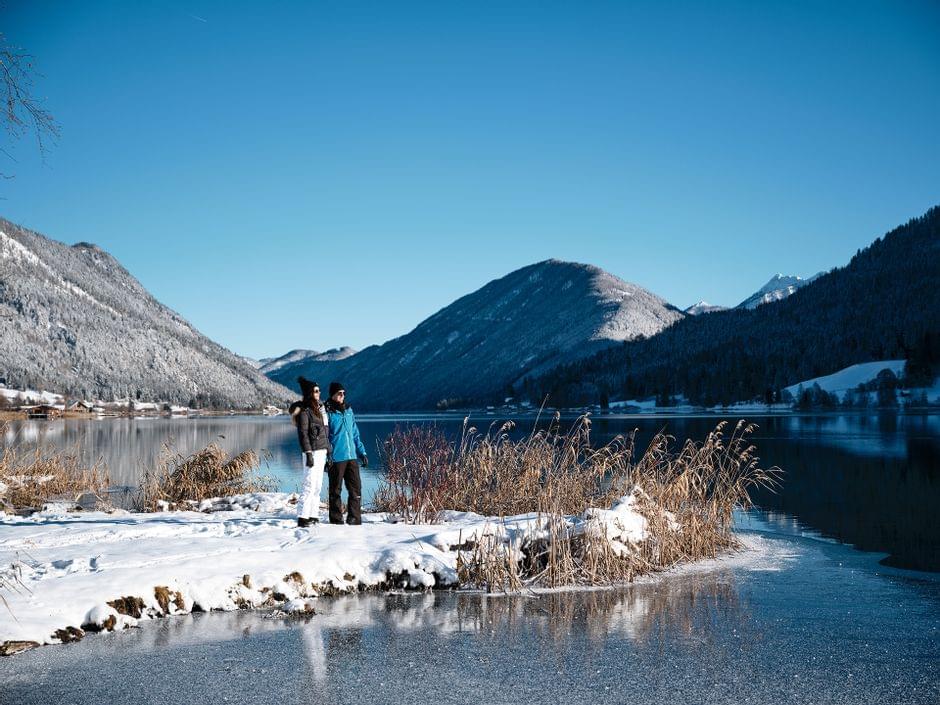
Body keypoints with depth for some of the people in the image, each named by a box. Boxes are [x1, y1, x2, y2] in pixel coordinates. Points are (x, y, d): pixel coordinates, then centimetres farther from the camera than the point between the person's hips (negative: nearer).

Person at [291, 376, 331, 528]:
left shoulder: (320, 408, 15)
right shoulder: (304, 411, -10)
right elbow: (303, 434, -14)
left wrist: (328, 452, 19)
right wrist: (308, 454, -19)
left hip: (322, 451, 9)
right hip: (312, 451, -8)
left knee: (317, 486, 9)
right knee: (310, 485, -11)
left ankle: (313, 515, 14)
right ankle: (302, 517, -10)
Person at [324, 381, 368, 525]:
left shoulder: (348, 410, 14)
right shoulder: (328, 413, -5)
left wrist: (362, 452, 15)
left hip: (352, 457, 6)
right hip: (336, 458, -6)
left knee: (356, 488, 3)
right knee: (336, 490, 3)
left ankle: (355, 518, 10)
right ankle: (336, 520, 10)